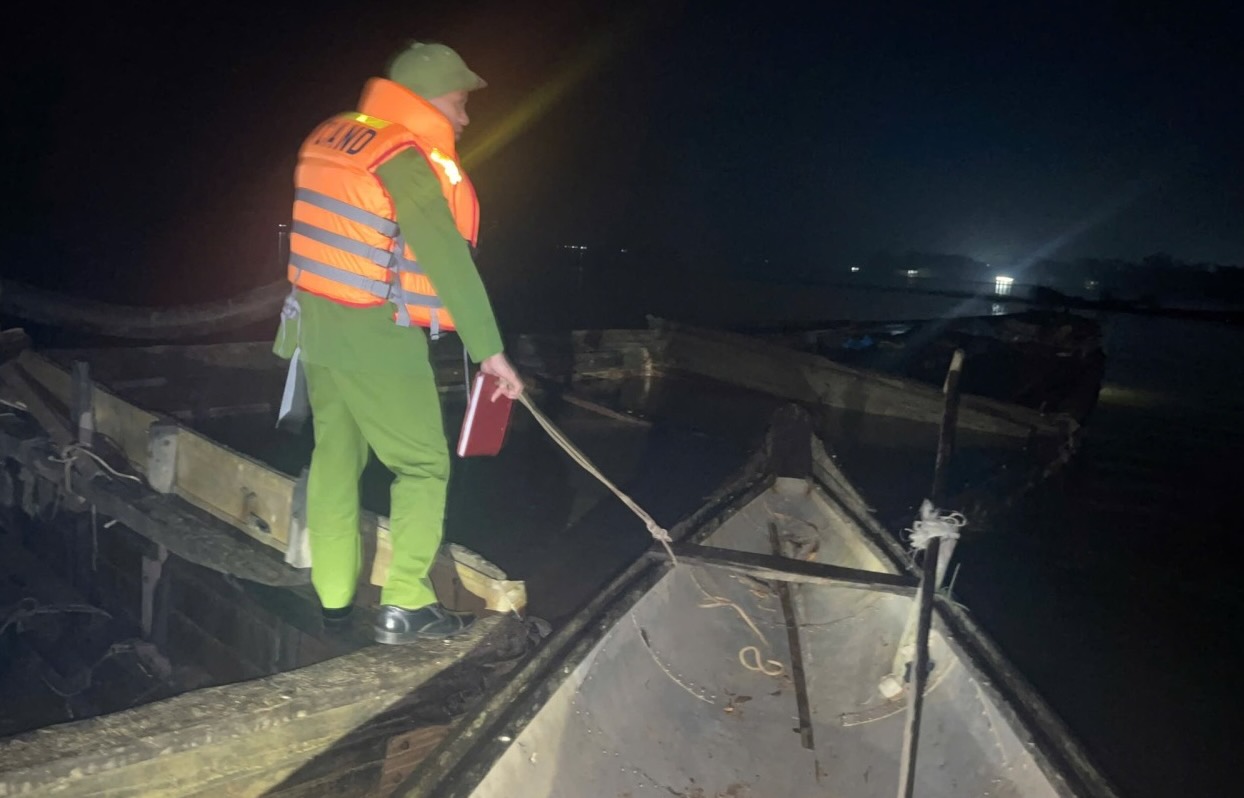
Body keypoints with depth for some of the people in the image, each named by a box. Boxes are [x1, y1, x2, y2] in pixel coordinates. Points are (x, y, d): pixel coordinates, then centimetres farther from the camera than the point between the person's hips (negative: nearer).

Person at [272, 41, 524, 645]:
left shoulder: (330, 138, 8)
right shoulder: (404, 160, -16)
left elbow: (329, 234, 13)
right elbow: (450, 261, -20)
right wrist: (490, 351, -20)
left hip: (317, 322, 8)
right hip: (374, 335, -8)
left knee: (335, 455, 16)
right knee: (422, 465, 2)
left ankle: (333, 596, 25)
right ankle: (404, 606, 2)